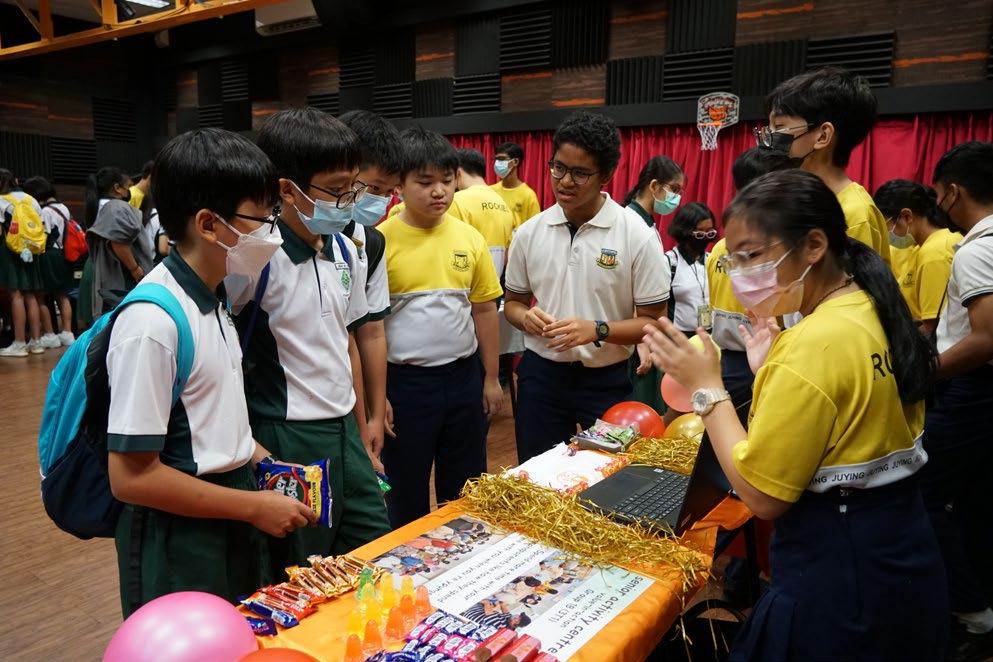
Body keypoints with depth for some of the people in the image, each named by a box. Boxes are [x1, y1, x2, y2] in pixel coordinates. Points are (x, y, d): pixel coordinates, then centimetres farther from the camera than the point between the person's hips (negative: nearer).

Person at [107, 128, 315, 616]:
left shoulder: (212, 301, 2)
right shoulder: (154, 321, -25)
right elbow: (131, 476, -23)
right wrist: (254, 506, -18)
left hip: (231, 520, 8)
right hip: (180, 540, -8)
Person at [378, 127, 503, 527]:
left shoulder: (469, 237, 0)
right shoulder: (379, 241, -10)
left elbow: (484, 311, 7)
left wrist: (491, 378, 7)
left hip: (464, 377, 4)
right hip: (405, 381, -3)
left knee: (465, 489, 19)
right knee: (407, 493, 14)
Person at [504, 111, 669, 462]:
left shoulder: (638, 236, -10)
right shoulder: (529, 233, 0)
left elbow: (653, 321, -7)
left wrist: (596, 330, -23)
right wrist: (526, 317, -12)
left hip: (606, 381, -2)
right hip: (540, 376, 3)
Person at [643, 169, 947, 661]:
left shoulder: (814, 343, -26)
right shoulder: (870, 313, 2)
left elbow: (762, 495, -22)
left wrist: (705, 386, -16)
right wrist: (771, 372, 5)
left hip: (836, 575, -9)